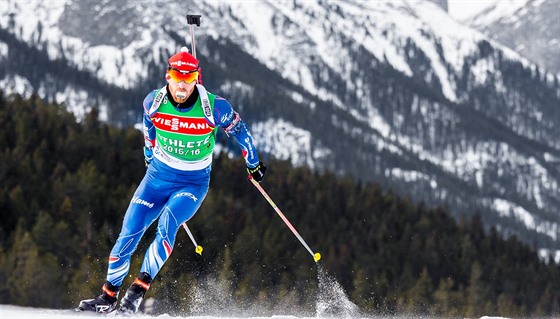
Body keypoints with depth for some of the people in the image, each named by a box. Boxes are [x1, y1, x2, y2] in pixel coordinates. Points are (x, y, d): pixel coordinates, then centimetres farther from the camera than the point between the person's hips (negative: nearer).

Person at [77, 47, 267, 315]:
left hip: (194, 183, -3)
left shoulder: (215, 108, -20)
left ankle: (138, 291, -29)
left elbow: (239, 130, -1)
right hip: (158, 175, 3)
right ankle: (108, 296, 4)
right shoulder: (153, 102, -10)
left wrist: (253, 164, 9)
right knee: (130, 231, -7)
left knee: (167, 224, -28)